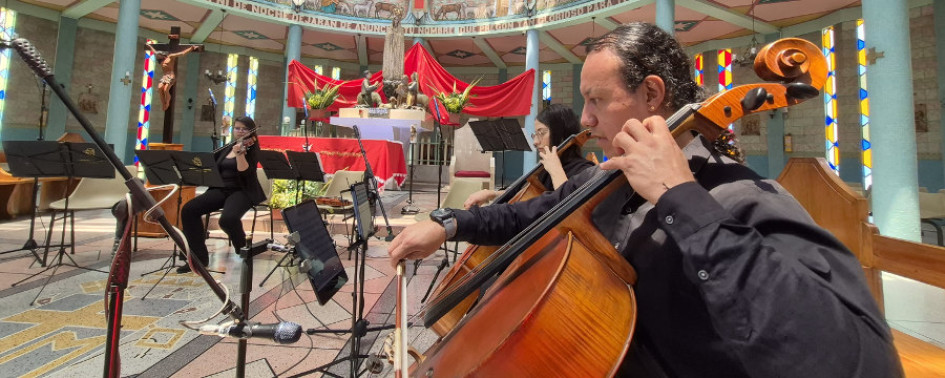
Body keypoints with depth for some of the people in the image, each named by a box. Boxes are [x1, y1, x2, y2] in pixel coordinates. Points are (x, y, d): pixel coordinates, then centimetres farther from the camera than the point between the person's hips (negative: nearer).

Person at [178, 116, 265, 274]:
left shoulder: (251, 148, -1)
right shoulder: (227, 148, 18)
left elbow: (245, 172, -18)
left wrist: (239, 153, -31)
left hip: (242, 191, -6)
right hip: (221, 189, 7)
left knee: (228, 218, -35)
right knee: (188, 210, -15)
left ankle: (243, 252, -4)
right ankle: (199, 257, -5)